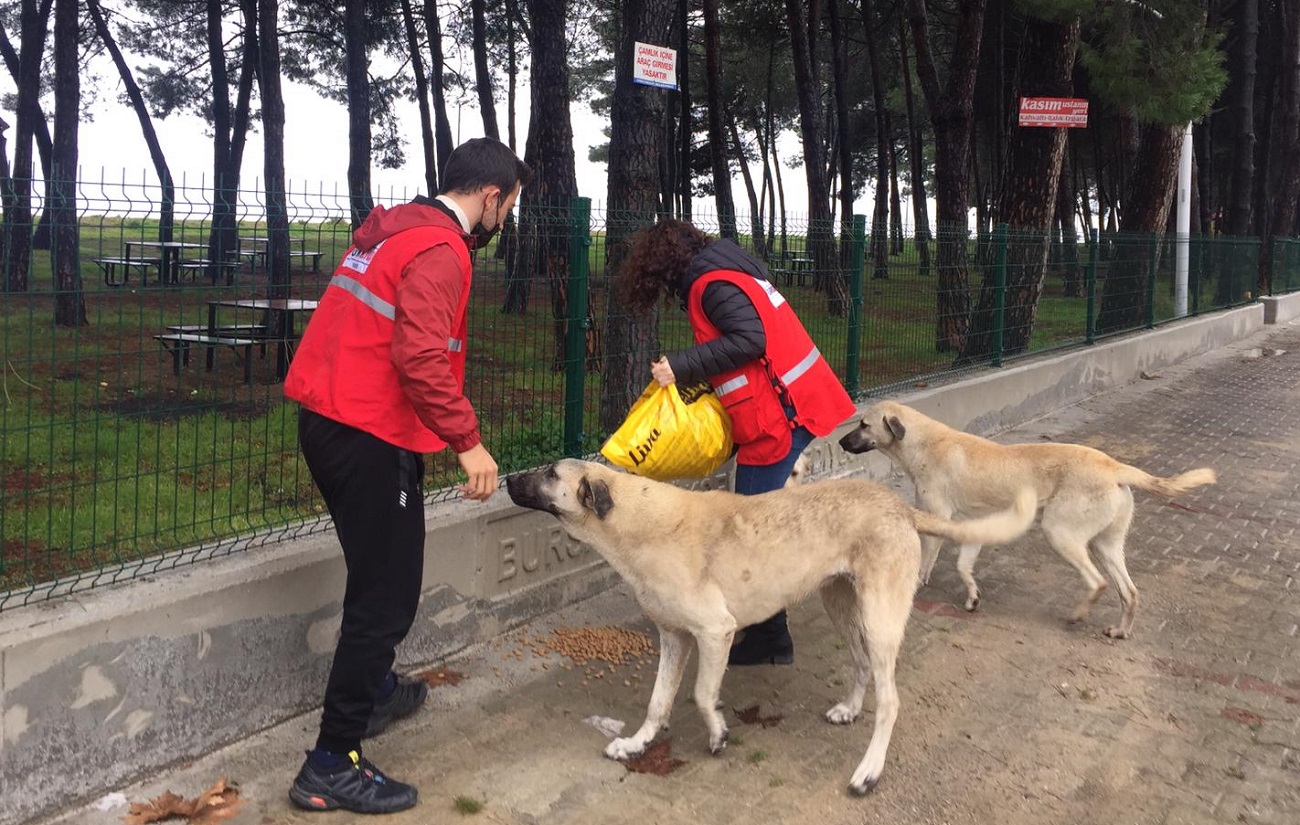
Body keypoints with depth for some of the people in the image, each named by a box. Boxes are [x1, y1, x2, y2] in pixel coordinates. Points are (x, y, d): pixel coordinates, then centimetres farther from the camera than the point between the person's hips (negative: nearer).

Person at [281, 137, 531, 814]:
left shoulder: (390, 231, 15)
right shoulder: (440, 251, -15)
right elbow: (420, 357, -26)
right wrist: (467, 440, -22)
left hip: (329, 422, 10)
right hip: (372, 439, -10)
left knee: (377, 575, 26)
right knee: (387, 597, -2)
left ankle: (375, 690, 45)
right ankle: (332, 765, 4)